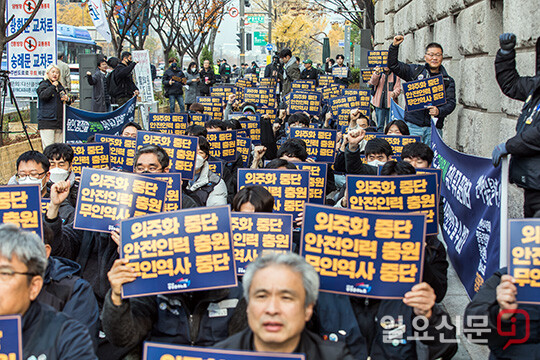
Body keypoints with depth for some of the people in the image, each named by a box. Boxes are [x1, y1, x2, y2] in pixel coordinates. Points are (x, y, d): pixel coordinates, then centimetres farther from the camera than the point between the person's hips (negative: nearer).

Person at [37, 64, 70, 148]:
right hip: (46, 122, -7)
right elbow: (43, 95, -23)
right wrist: (53, 86, -15)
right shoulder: (44, 85, -1)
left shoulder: (60, 86, 19)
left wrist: (67, 99, 6)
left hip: (59, 122, 7)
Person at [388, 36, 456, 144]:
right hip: (413, 125, -1)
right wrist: (394, 46, -3)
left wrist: (439, 111, -19)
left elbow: (451, 103, 1)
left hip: (434, 127, 1)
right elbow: (393, 65, 10)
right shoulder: (415, 71, 11)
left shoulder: (448, 81, 11)